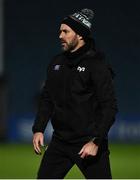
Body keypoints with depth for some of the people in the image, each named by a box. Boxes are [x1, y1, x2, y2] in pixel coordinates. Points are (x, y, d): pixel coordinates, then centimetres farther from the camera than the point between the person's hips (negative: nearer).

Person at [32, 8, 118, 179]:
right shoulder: (57, 62, 10)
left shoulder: (97, 65, -11)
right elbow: (47, 99, 17)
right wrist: (38, 129, 6)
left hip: (89, 143, -6)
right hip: (60, 142, 6)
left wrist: (96, 141, -20)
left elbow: (109, 107, -14)